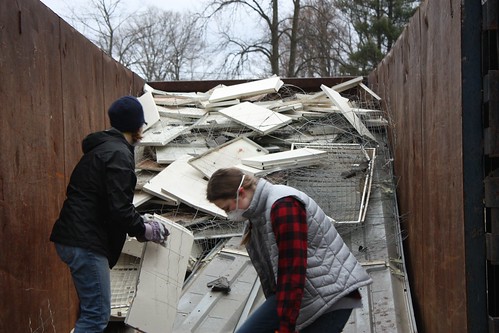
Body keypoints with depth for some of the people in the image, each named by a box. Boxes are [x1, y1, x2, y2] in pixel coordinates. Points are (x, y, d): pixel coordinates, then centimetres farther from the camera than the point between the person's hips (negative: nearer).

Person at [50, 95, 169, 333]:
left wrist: (139, 221, 21)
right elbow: (119, 209, -20)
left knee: (91, 309, 19)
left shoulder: (102, 147, 19)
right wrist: (144, 230, -4)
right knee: (97, 313, -8)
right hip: (86, 242, -11)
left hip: (73, 237, 11)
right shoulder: (119, 153, -13)